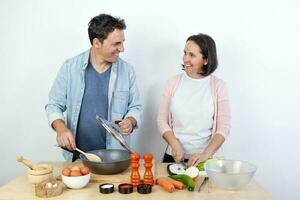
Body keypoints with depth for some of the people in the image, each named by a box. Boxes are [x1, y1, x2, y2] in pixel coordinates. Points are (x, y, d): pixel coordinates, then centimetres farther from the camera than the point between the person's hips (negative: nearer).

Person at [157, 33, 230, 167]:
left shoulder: (218, 86, -6)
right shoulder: (173, 82, -1)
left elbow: (223, 127, -8)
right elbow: (162, 120, 1)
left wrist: (206, 154, -20)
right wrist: (175, 144, -14)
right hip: (173, 156, 2)